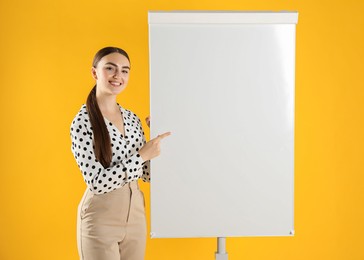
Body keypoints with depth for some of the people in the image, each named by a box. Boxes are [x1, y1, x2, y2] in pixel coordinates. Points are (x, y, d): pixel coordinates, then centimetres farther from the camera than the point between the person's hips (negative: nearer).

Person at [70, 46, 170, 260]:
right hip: (100, 220, -6)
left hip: (136, 214, 6)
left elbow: (147, 173, 8)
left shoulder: (133, 118, 6)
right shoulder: (83, 121, -13)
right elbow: (96, 182, -19)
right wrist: (141, 155, -19)